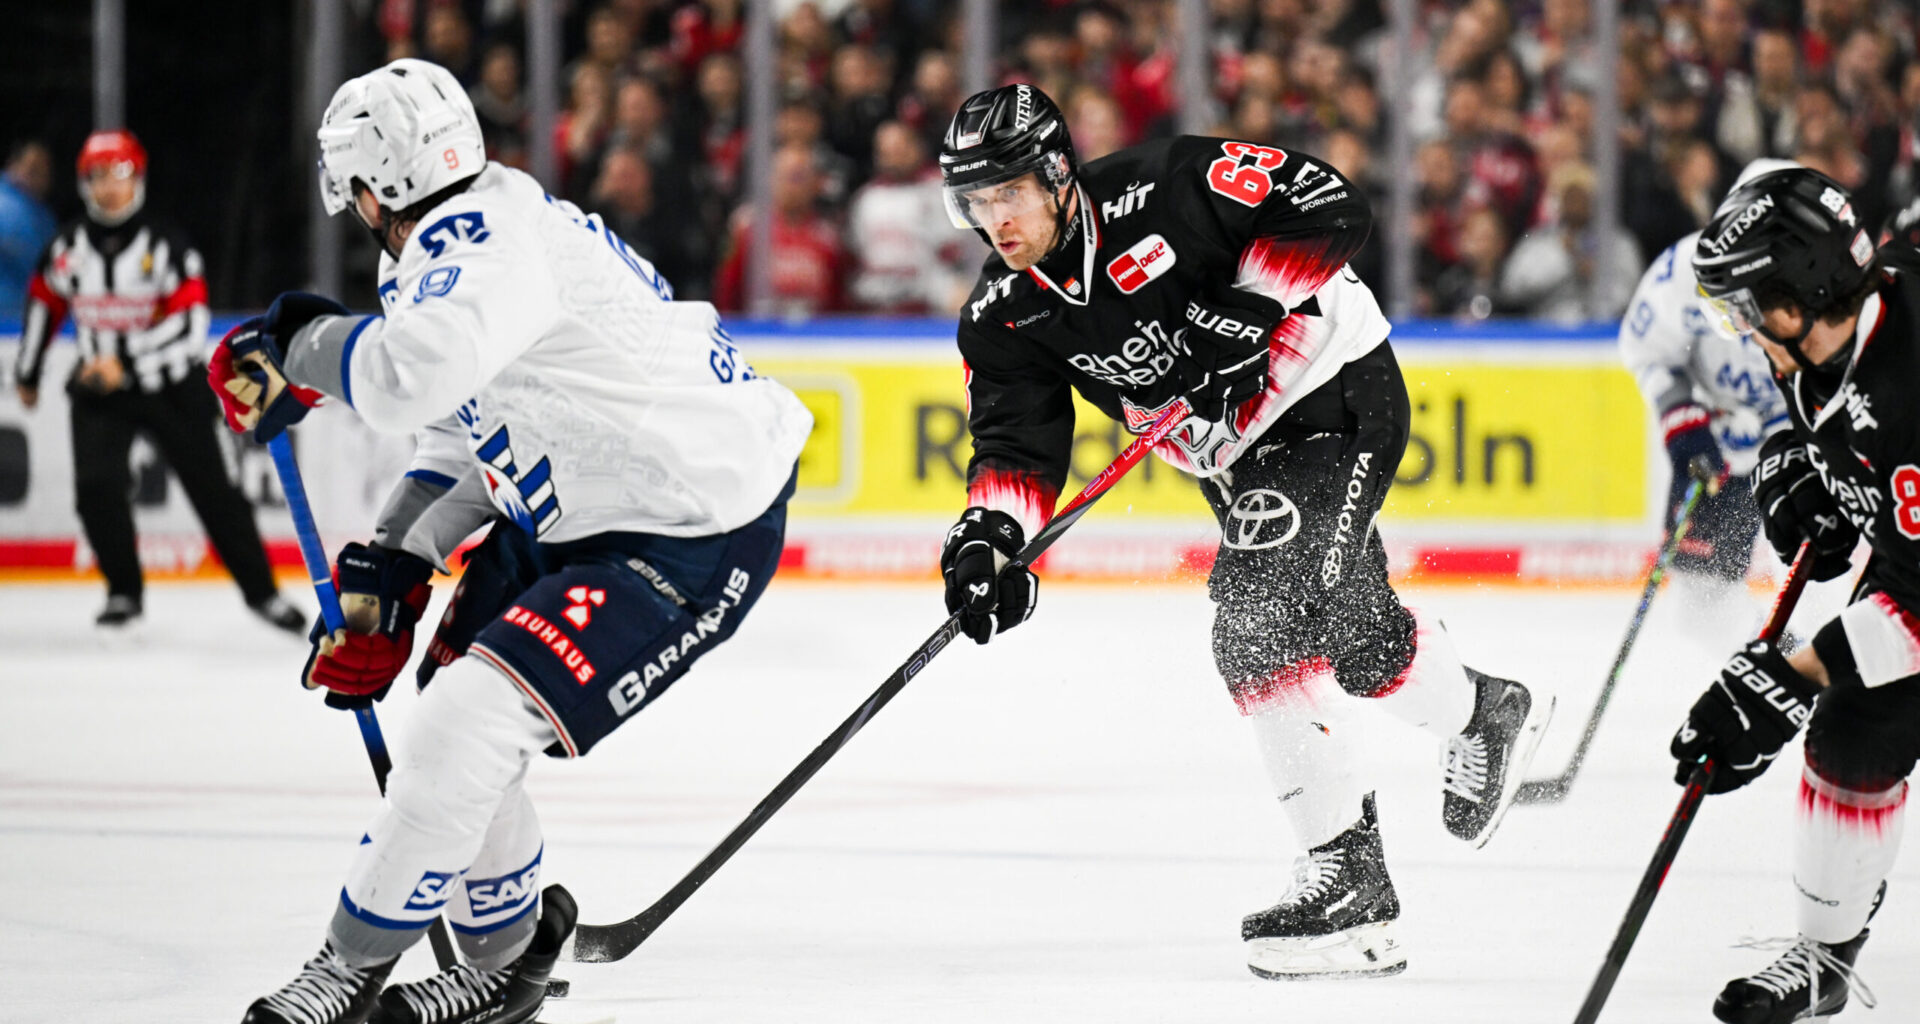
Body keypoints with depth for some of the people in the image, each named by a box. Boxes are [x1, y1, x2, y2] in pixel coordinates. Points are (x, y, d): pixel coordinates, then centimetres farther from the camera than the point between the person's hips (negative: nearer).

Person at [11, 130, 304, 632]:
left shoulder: (166, 246, -15)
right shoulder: (68, 247, -2)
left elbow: (189, 326, -23)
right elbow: (43, 303, 15)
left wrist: (125, 362, -32)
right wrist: (28, 374, 22)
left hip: (170, 387, -3)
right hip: (99, 389, 3)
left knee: (213, 491, -1)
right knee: (97, 487, -15)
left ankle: (260, 590, 11)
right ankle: (124, 591, 3)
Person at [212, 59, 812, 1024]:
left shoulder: (487, 237, -22)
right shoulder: (457, 248, 11)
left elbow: (413, 380, -39)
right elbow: (456, 445, 22)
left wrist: (301, 344, -19)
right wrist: (385, 572, 14)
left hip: (693, 537, -11)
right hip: (581, 517, 11)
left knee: (470, 723, -16)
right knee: (458, 699, 16)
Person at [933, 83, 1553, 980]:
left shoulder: (1162, 191, -23)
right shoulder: (1005, 320, -5)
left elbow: (1332, 208, -22)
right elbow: (1017, 445, -9)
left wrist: (1248, 304, -30)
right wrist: (989, 534, -28)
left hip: (1339, 390, -8)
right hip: (1239, 455, 8)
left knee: (1260, 620, -20)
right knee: (1345, 625, 7)